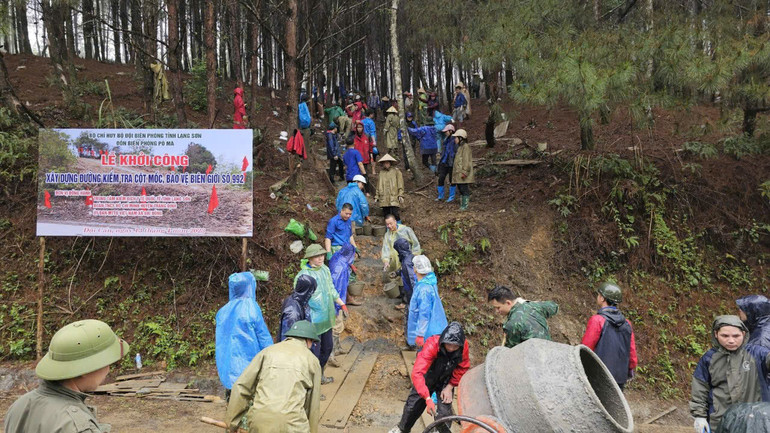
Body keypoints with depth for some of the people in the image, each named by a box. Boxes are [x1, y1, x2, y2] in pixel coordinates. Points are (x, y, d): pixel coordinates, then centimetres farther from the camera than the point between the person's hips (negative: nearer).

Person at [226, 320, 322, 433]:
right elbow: (313, 406, 15)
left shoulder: (268, 351, 16)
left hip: (259, 422, 3)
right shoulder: (312, 361, 12)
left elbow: (241, 387, 10)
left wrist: (232, 423, 17)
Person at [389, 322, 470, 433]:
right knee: (413, 405, 11)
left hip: (445, 382, 1)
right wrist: (428, 399, -53)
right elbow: (417, 373, -46)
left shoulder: (463, 346, -30)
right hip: (427, 379, -1)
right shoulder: (432, 345, -40)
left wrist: (449, 387, -13)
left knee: (443, 413, -10)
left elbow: (462, 368, -9)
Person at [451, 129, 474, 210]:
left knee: (464, 189, -7)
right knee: (461, 189, 14)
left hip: (463, 174, -10)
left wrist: (464, 172, -23)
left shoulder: (466, 147, -12)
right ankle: (462, 205, 20)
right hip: (458, 174, 10)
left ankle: (465, 206, -5)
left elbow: (467, 161, -19)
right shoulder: (460, 147, 18)